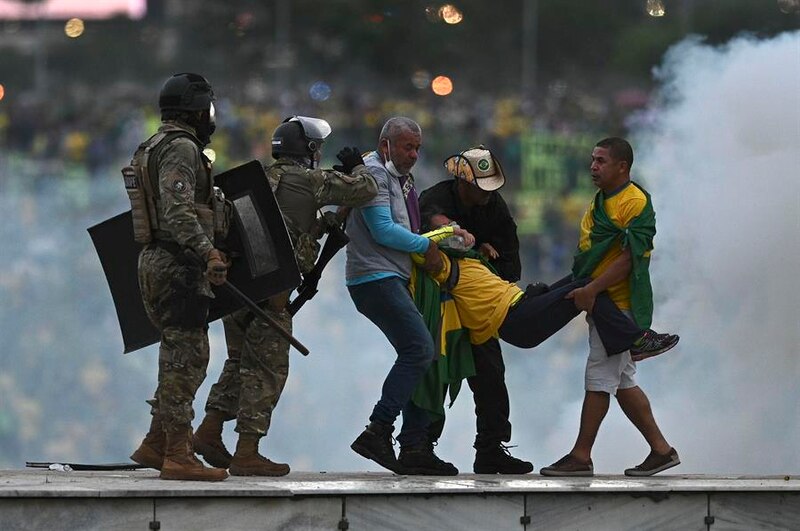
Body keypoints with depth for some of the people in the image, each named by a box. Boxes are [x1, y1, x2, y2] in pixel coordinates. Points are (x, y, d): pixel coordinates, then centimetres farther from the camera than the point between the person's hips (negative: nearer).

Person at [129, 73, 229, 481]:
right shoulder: (181, 149, -13)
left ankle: (155, 445, 16)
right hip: (178, 265, -10)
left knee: (180, 357, 15)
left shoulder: (155, 148, 18)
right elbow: (177, 211, -25)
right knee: (186, 358, -8)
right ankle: (177, 455, -9)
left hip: (155, 263, 10)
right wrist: (207, 251, -31)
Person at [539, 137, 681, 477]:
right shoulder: (600, 201, 17)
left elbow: (628, 258, -21)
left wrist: (592, 290, -24)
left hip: (619, 305, -10)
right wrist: (578, 289, 14)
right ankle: (661, 450, 16)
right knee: (622, 383, 11)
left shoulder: (636, 203, -14)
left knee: (599, 378, -8)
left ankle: (581, 457, -6)